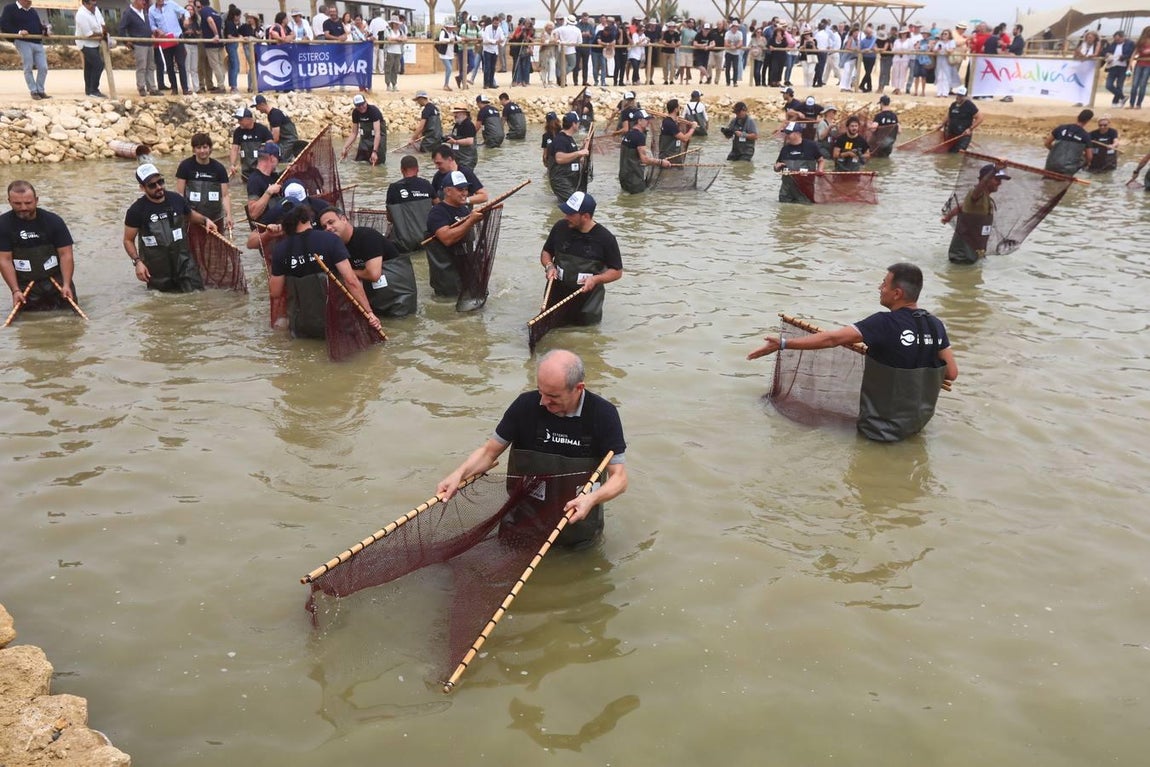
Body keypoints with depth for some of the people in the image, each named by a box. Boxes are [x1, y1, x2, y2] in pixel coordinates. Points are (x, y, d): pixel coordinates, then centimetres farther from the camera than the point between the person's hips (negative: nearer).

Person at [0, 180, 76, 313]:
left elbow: (65, 254, -7)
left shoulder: (53, 221, -5)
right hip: (25, 286, 0)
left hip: (57, 280, 0)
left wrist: (66, 285, -19)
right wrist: (15, 290, -16)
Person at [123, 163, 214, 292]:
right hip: (157, 269, -2)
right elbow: (128, 240, -1)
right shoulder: (136, 210, -10)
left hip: (183, 261, 2)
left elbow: (190, 215, 21)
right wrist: (137, 261, -14)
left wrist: (205, 220, 1)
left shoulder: (177, 199, -3)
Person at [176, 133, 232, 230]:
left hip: (216, 218, 3)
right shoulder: (185, 166, -4)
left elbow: (225, 195, -1)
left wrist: (228, 215, -13)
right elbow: (179, 193, -3)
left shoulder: (219, 168, 1)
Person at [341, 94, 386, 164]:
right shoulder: (355, 113, -11)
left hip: (379, 136, -5)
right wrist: (345, 148, -13)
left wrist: (374, 151, -44)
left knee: (377, 161, -14)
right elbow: (354, 133, -2)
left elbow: (377, 133, -35)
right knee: (359, 161, 0)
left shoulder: (373, 110, -27)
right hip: (365, 136, 5)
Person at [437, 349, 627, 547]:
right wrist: (459, 474, -22)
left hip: (577, 506, 0)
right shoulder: (526, 405, -13)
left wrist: (592, 499, -35)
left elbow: (619, 478, -15)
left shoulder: (603, 414, -16)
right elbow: (489, 451, -3)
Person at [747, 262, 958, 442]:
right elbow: (951, 373, -1)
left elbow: (832, 338, -26)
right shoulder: (935, 325, -6)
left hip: (882, 430, -6)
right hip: (919, 422, 6)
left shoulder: (885, 324, -22)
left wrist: (783, 343, -24)